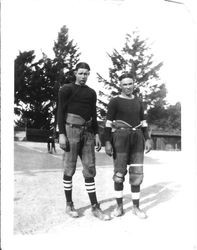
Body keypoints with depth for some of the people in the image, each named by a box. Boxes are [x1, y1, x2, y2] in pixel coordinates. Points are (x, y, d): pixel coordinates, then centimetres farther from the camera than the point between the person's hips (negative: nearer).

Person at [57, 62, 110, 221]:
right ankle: (69, 205, 13)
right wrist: (61, 134, -13)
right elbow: (60, 112, -5)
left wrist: (96, 135, 10)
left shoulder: (91, 92, 18)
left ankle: (95, 207, 5)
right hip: (71, 129, -5)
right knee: (69, 169, 0)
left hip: (88, 132, 5)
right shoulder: (67, 89, 2)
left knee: (90, 169, 2)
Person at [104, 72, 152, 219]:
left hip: (137, 138, 4)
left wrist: (147, 139, 6)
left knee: (137, 173, 1)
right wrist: (107, 142, -11)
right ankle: (119, 206, 10)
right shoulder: (114, 102, 1)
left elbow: (143, 122, 16)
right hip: (120, 138, -4)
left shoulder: (138, 102, 16)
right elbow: (108, 123, -4)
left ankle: (136, 207, 10)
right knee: (119, 172, -2)